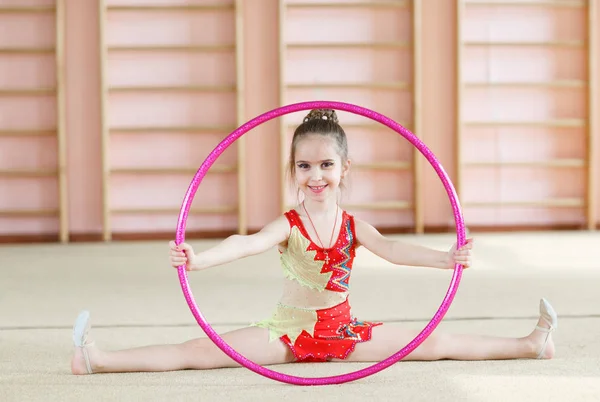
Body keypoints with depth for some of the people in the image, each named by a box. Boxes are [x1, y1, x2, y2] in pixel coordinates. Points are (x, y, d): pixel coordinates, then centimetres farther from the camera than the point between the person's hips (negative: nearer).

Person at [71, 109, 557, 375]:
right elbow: (246, 243, -30)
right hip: (289, 329, -2)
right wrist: (199, 259, -49)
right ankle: (98, 360, -24)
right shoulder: (289, 225, -11)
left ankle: (529, 345, 8)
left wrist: (446, 258, -38)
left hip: (343, 330, 2)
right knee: (200, 352, -17)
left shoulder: (354, 226, -3)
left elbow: (393, 249, -20)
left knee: (436, 343, -1)